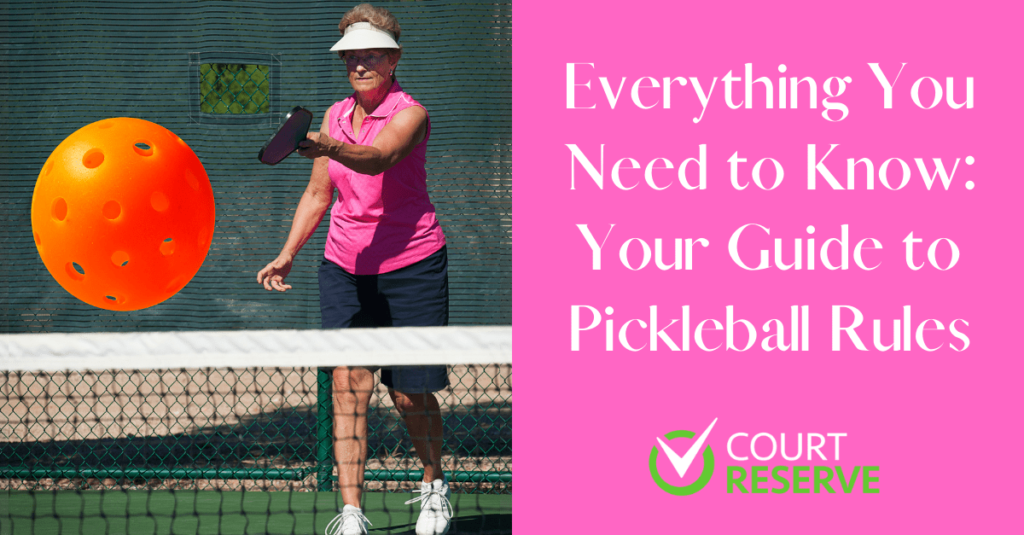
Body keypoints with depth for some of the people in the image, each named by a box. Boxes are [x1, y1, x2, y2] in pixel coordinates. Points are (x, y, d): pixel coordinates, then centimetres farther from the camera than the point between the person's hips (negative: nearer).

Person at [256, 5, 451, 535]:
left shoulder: (410, 114, -11)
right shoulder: (334, 117, 7)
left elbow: (378, 157, -33)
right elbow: (318, 195, 17)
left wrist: (331, 149, -52)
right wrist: (287, 254, 7)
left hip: (411, 266, -4)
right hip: (345, 267, 4)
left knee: (411, 394, 2)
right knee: (348, 385, -9)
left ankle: (434, 486, 30)